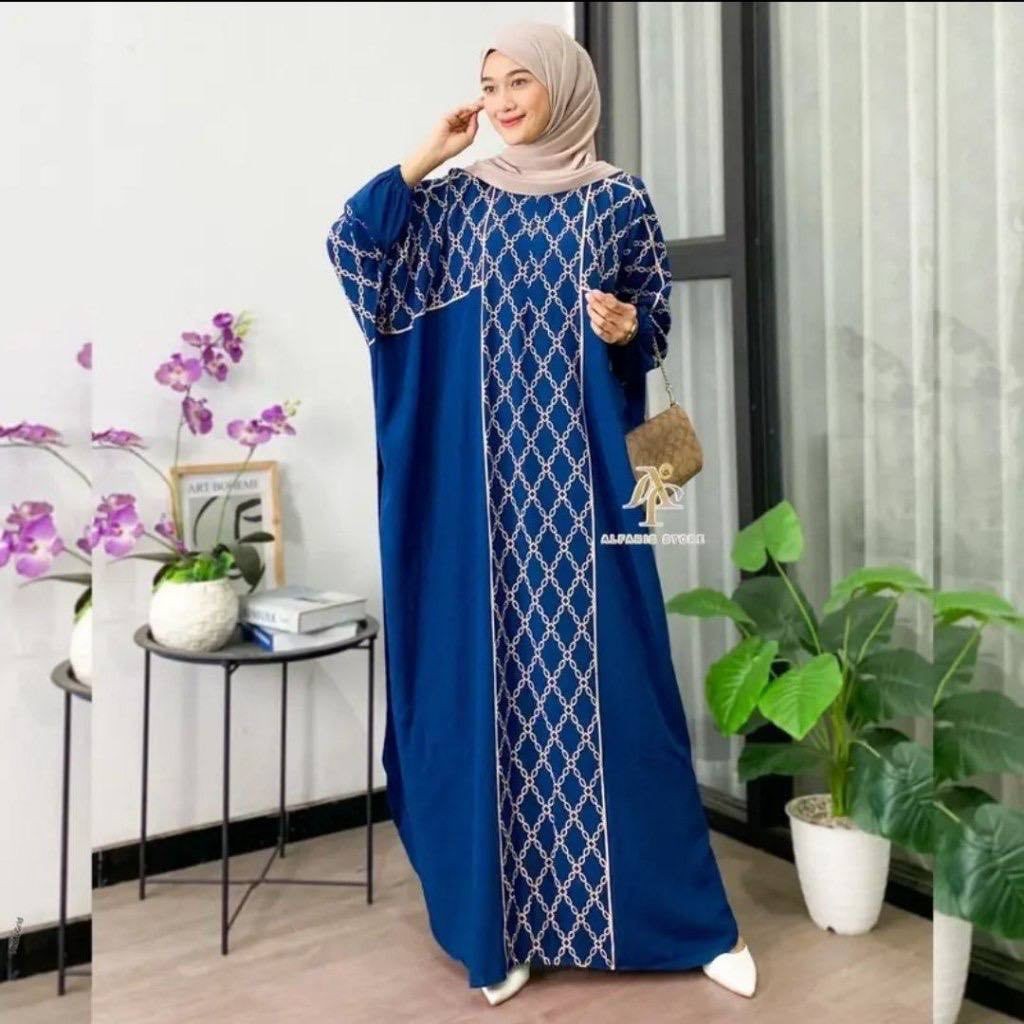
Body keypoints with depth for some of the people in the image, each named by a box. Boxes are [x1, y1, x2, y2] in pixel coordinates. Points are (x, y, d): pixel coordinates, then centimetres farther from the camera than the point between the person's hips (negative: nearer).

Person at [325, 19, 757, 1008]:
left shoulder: (620, 200, 5)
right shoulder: (458, 199, 8)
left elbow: (656, 326, 8)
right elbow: (351, 245, 0)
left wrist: (628, 330, -13)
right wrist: (423, 156, -3)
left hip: (584, 471, -1)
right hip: (487, 477, 2)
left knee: (611, 674, 1)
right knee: (498, 675, 4)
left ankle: (689, 913, 16)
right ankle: (506, 916, 19)